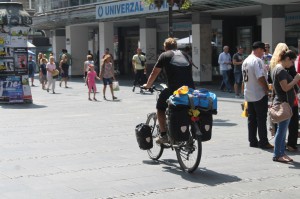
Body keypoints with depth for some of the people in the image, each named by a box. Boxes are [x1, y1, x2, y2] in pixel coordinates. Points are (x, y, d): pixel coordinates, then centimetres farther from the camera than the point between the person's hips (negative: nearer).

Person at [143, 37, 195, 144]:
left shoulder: (164, 55, 12)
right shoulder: (183, 54, 24)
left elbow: (154, 73, 15)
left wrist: (147, 85, 32)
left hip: (174, 89, -4)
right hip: (190, 89, 4)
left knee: (160, 107, 18)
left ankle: (163, 135, 11)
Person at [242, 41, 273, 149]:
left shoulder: (245, 61, 12)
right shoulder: (257, 60, -17)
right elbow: (260, 77, -23)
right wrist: (267, 89, -11)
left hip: (249, 94, 9)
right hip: (260, 95, -9)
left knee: (252, 119, 11)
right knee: (261, 119, -2)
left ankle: (252, 141, 16)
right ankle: (263, 142, 2)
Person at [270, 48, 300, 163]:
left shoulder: (276, 68, 14)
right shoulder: (281, 70, -17)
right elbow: (286, 88, -22)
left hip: (283, 103, 10)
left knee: (282, 130, 14)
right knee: (281, 130, -3)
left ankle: (281, 153, 20)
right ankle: (277, 155, 3)